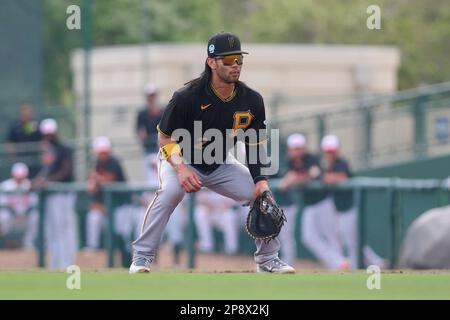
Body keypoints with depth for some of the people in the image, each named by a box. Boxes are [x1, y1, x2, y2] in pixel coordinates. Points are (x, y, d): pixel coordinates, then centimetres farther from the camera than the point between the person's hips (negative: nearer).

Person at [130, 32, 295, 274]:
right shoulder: (187, 97, -27)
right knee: (170, 190, -34)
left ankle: (267, 258, 13)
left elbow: (255, 145, -2)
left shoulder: (252, 101, -14)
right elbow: (164, 138, -17)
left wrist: (260, 179, -17)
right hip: (180, 159, -5)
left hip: (220, 165, 5)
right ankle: (142, 257, -23)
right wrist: (181, 169, -34)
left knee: (262, 193, -8)